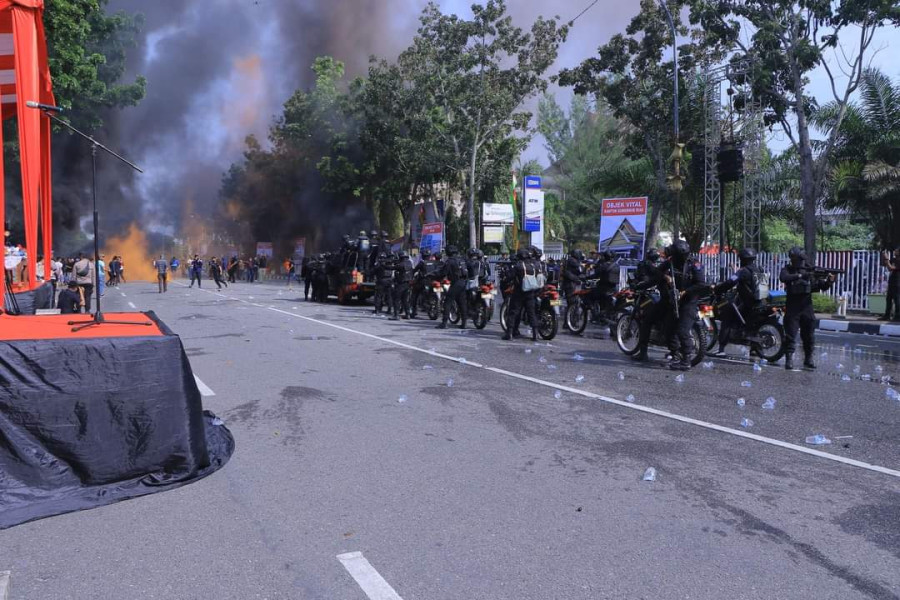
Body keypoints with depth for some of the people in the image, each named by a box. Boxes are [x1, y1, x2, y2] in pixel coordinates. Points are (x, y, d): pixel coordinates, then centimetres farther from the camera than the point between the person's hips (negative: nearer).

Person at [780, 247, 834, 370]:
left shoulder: (810, 271, 6)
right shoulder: (788, 269, 0)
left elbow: (822, 287, 5)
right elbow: (783, 278, -23)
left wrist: (829, 281, -16)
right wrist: (800, 275, -30)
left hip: (807, 308, 3)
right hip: (792, 308, -3)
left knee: (809, 337, 8)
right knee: (790, 336, -5)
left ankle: (808, 360, 19)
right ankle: (789, 360, -3)